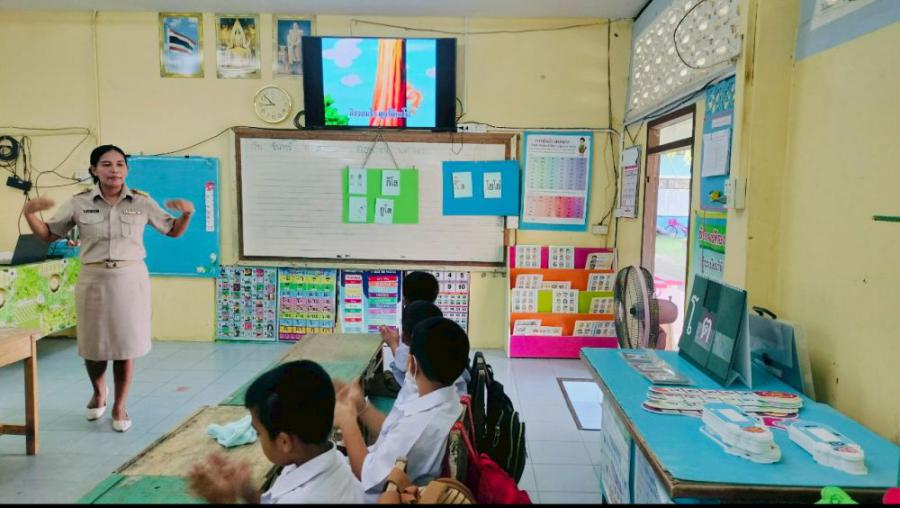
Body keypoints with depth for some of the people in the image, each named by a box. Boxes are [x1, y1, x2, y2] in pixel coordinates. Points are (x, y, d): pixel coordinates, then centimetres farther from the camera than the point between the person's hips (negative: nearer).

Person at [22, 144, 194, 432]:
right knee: (93, 346, 10)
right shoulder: (79, 203, 1)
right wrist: (29, 213, -7)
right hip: (94, 280, 1)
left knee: (125, 346, 5)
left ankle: (119, 406, 25)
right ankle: (98, 393, 42)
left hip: (131, 279, -1)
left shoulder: (142, 202, 0)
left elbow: (173, 231, 9)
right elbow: (48, 235, 11)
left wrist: (187, 213, -10)